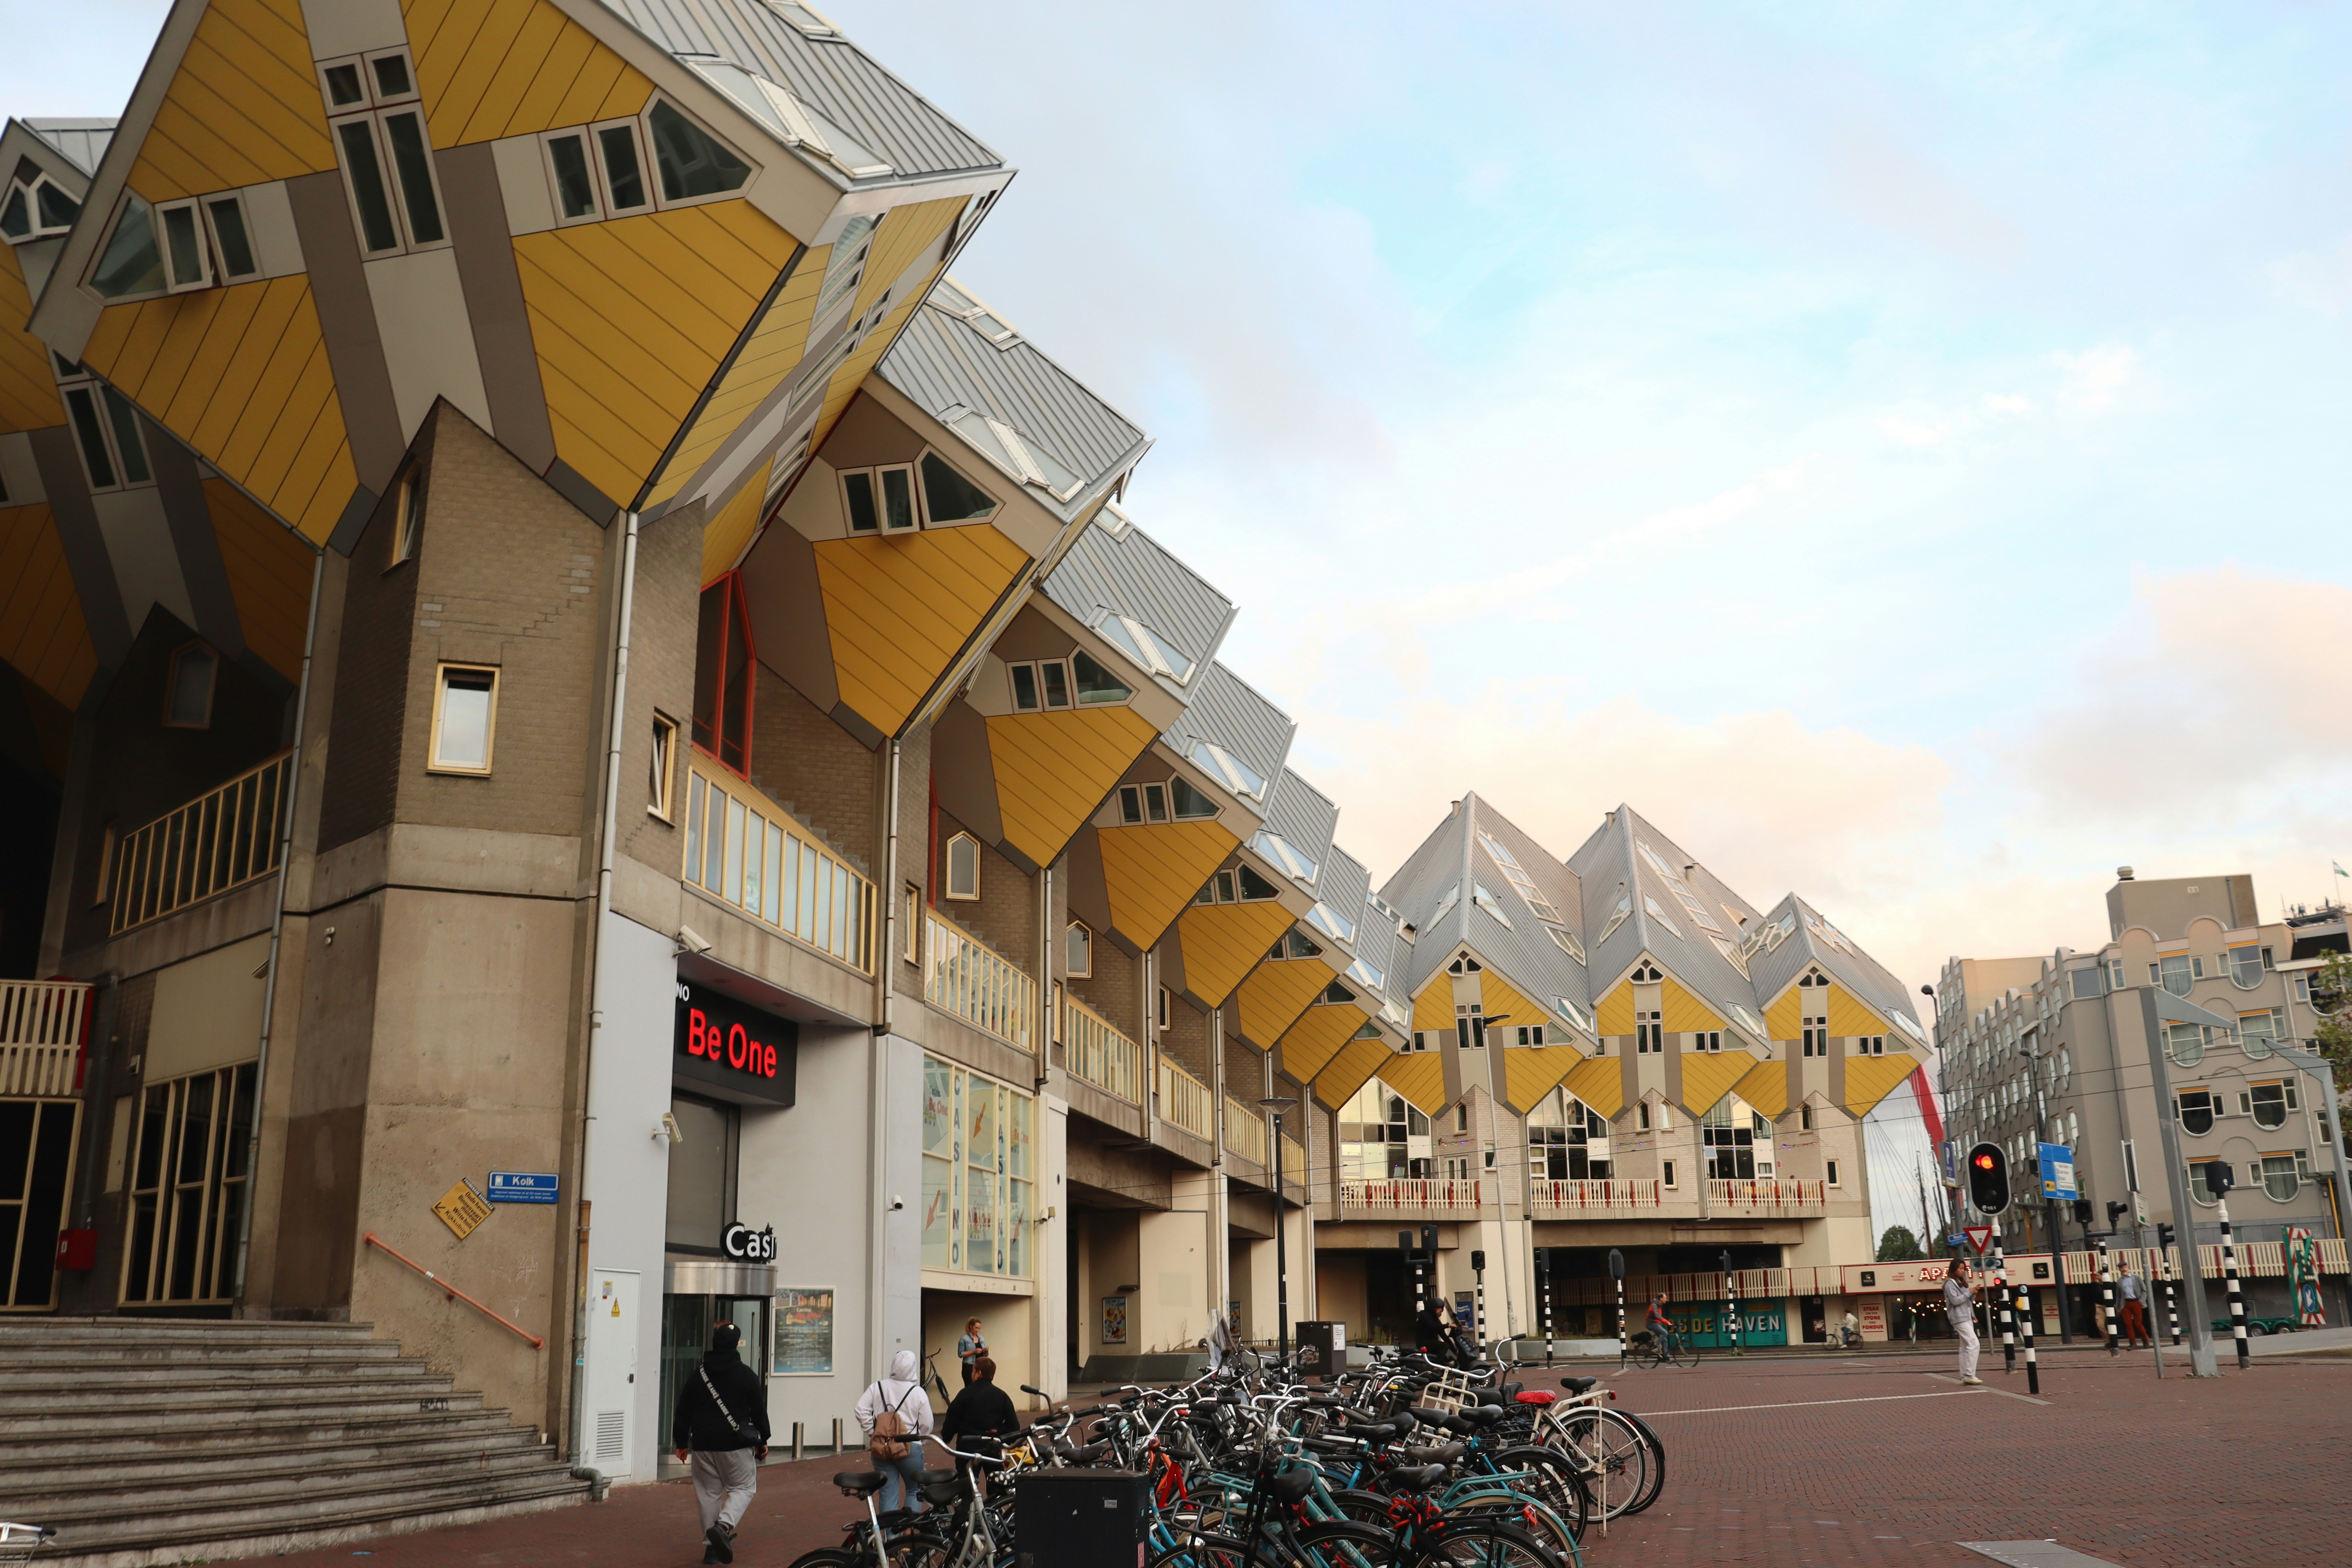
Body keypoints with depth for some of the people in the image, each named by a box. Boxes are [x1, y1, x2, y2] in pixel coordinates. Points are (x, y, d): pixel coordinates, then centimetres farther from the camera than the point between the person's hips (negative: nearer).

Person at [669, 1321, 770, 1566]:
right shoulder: (747, 1376, -3)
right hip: (737, 1444, -3)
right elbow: (759, 1410, 0)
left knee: (709, 1492, 12)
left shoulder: (698, 1376, 5)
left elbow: (682, 1413, 9)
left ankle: (711, 1545, 12)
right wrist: (762, 1441, 11)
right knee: (743, 1488, 7)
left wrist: (681, 1443, 18)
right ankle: (724, 1525, -18)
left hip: (703, 1445, 3)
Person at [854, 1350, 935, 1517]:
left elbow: (862, 1411, -3)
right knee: (914, 1491, 14)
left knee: (888, 1493, 9)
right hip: (910, 1449, -2)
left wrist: (872, 1433, 4)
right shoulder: (918, 1392, -5)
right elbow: (927, 1425, -5)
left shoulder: (877, 1387, 3)